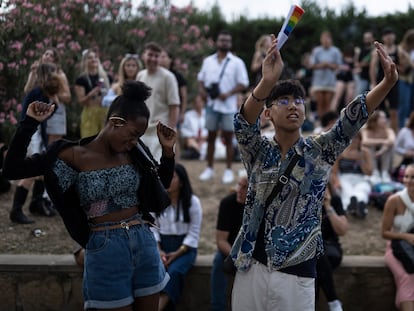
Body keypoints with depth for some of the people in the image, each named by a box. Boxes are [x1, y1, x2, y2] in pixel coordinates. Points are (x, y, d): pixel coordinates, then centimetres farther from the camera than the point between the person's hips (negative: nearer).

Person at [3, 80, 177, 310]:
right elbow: (12, 169, -12)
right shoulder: (75, 155, -9)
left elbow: (161, 185, 17)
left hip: (144, 244, 5)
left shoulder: (134, 151, 3)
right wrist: (30, 123, -17)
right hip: (106, 250, -4)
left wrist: (168, 150, 3)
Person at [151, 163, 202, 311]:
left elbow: (193, 233, -5)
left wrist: (177, 253, -14)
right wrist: (159, 251, -10)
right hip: (162, 246, 2)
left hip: (185, 247, -2)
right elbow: (153, 229, 5)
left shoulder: (192, 201, -3)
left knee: (174, 272, -33)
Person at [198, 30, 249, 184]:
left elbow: (243, 83, -4)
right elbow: (201, 78, 16)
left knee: (228, 138, 3)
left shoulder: (237, 62, 0)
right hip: (211, 104, 3)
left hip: (228, 105, -3)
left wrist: (228, 94, -17)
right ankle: (209, 169, 17)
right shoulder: (208, 61, 11)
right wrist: (202, 90, -5)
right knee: (211, 136, 8)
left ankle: (228, 170, 9)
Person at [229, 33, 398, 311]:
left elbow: (352, 120, -12)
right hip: (252, 267, 1)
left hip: (297, 274, -1)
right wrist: (267, 82, -38)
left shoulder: (320, 151, 2)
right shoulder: (258, 151, 2)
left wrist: (388, 83, -29)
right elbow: (243, 124, -18)